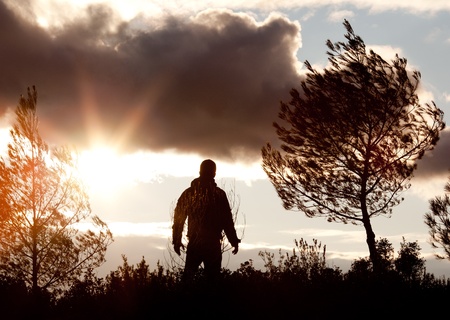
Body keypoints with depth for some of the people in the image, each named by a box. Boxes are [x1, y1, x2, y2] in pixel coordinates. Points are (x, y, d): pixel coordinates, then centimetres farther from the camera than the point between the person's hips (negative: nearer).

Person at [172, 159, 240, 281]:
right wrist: (234, 241, 4)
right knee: (212, 277, 1)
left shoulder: (188, 193, 5)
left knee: (187, 276, 10)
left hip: (193, 243, 3)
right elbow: (227, 220, -5)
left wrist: (177, 240, 15)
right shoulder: (219, 194, -6)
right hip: (213, 244, -3)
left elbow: (178, 218, 7)